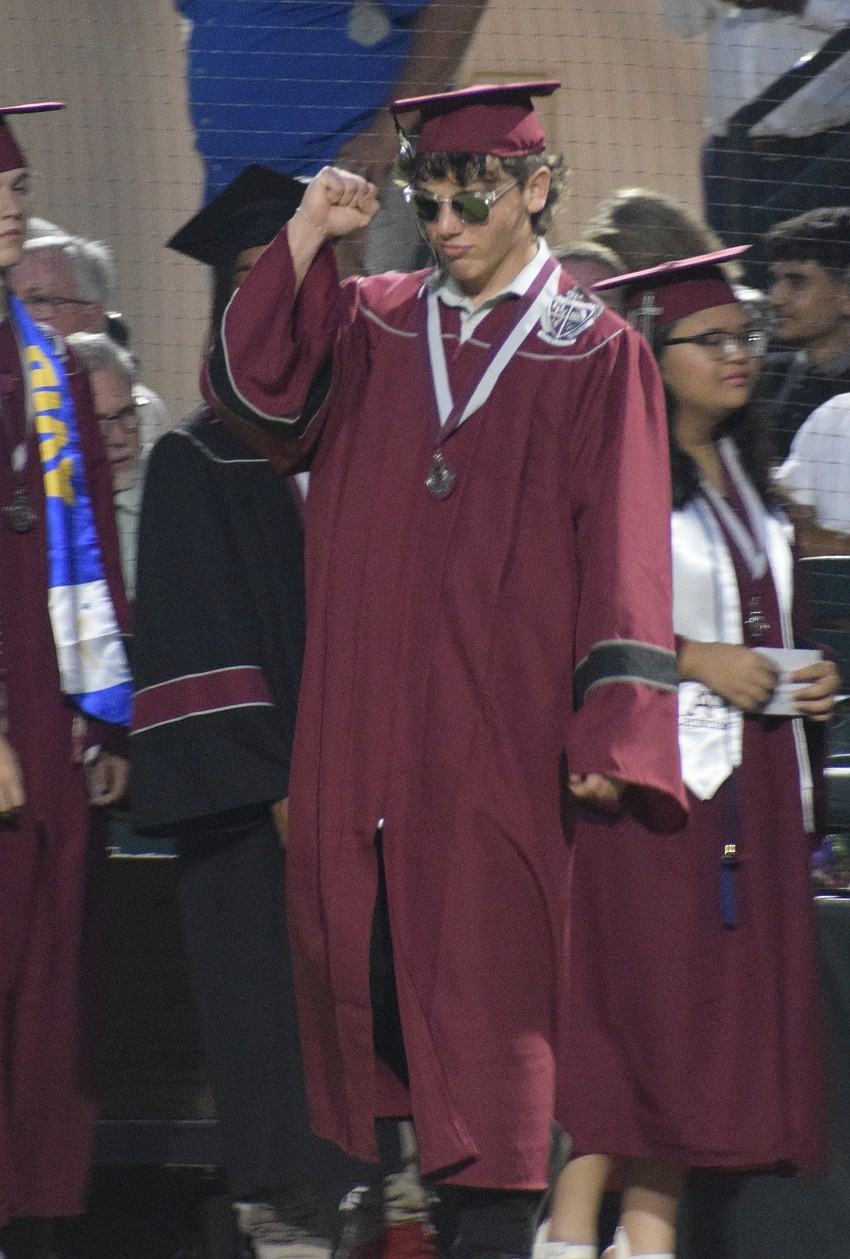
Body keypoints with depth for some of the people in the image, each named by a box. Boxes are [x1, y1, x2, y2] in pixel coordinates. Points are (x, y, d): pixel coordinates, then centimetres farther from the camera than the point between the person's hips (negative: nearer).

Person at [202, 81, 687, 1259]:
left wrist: (606, 725, -10)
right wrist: (305, 239, -5)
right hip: (368, 725, 4)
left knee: (484, 987, -7)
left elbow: (621, 548, -2)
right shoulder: (372, 323, 13)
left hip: (500, 731, -4)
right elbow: (248, 388, 1)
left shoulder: (594, 353, 2)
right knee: (378, 976, 4)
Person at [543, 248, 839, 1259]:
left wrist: (802, 675, 7)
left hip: (747, 782, 8)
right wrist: (694, 660, -17)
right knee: (637, 1001, -10)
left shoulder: (744, 474, 17)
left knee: (708, 1016, 4)